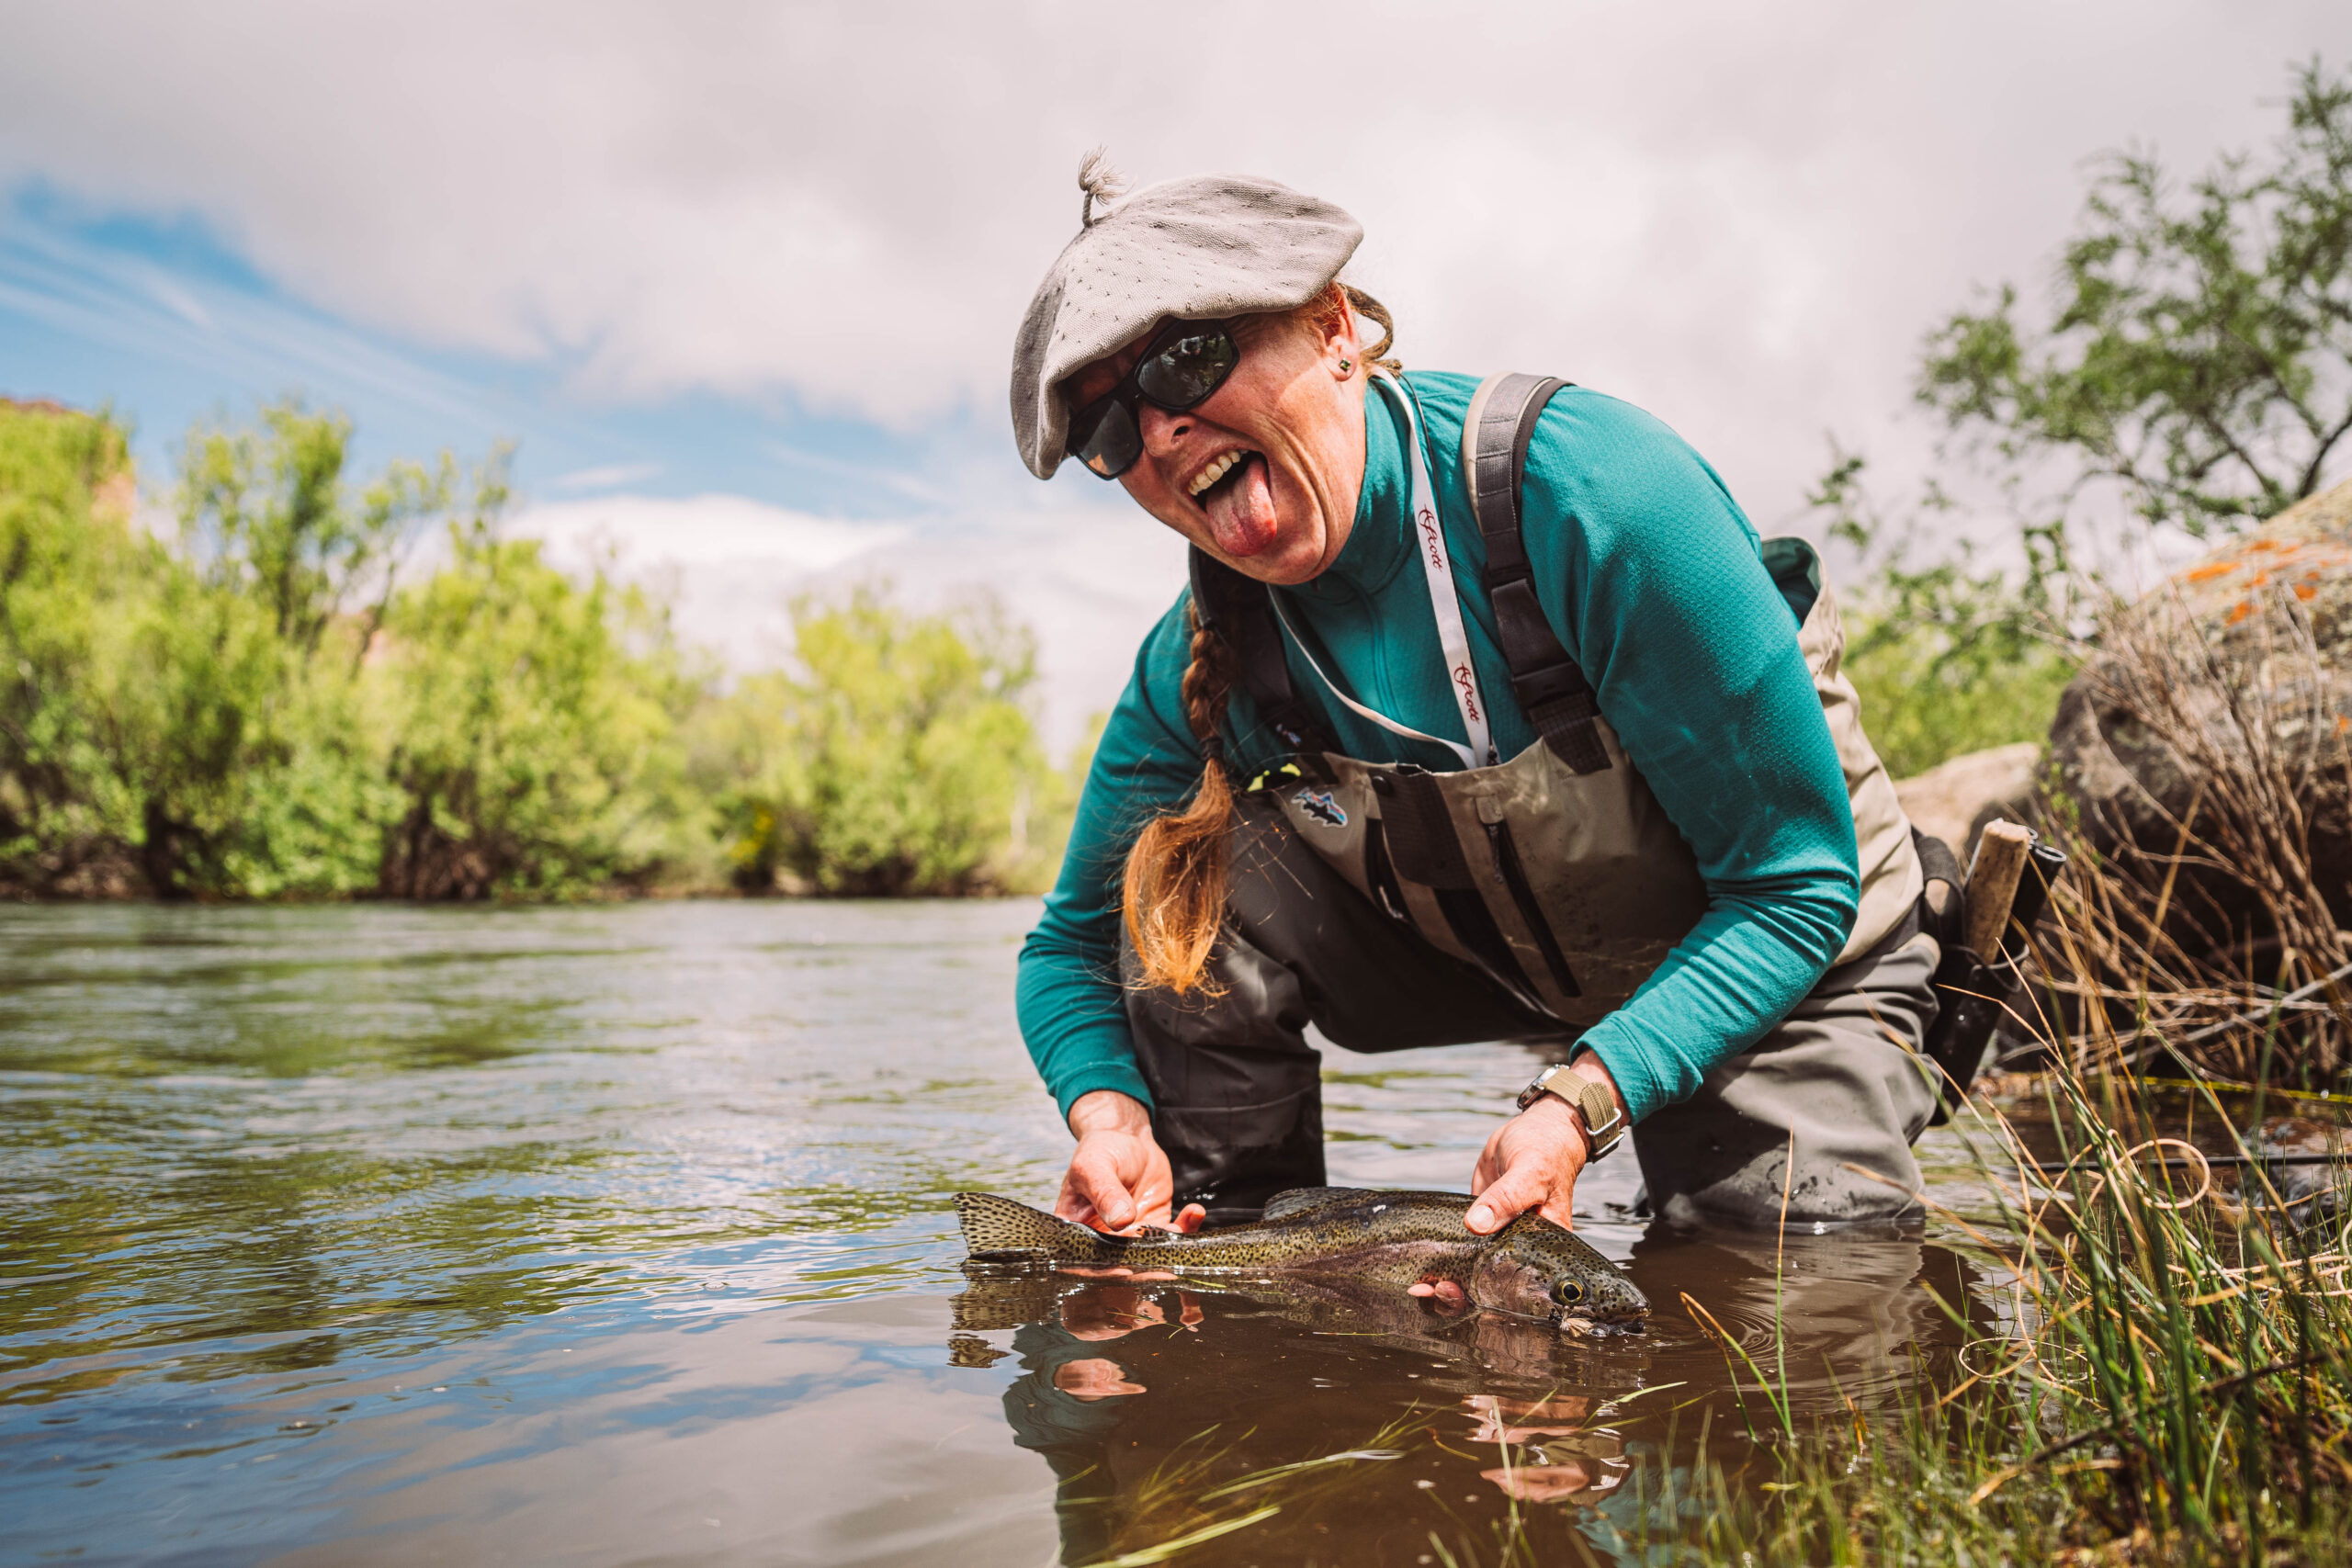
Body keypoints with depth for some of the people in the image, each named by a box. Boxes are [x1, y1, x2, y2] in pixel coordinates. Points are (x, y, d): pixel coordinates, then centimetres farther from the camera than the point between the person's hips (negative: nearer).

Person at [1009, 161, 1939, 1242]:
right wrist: (1108, 1110, -26)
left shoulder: (1592, 487, -33)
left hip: (1779, 958, -2)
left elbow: (1796, 883, -26)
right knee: (1186, 879, -19)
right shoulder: (1198, 661, -17)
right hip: (1511, 954, 3)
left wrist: (1580, 1101, -37)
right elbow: (1071, 945, -5)